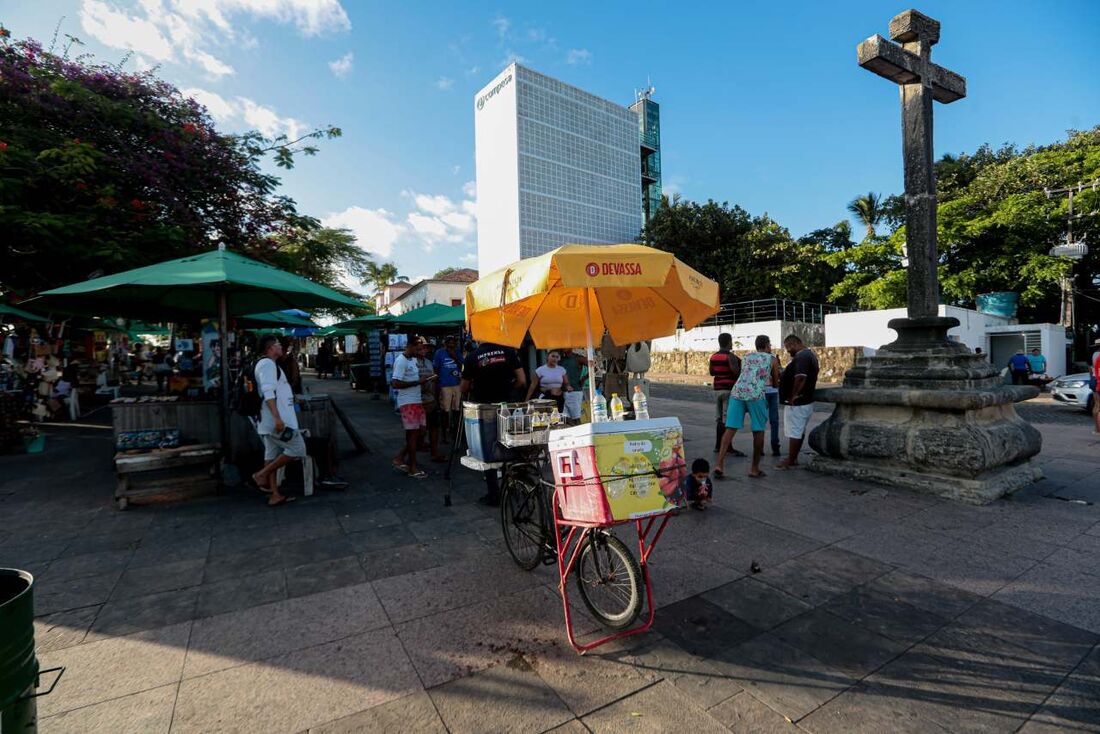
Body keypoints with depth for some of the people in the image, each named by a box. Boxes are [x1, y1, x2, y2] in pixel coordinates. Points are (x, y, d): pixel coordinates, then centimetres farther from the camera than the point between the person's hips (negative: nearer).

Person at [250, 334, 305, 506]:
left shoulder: (268, 364, 19)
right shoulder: (267, 363, -13)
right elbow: (268, 393, -23)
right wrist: (277, 417, -28)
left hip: (270, 421, 11)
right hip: (276, 419, -11)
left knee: (272, 455, 11)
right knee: (297, 449, -5)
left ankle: (275, 495, 16)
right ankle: (261, 475, -1)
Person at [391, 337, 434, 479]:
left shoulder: (413, 360, 15)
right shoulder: (401, 361, -14)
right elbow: (396, 384, -21)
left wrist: (425, 379, 7)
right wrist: (418, 382, -19)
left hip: (417, 401, 9)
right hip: (408, 403, -9)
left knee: (420, 431, 10)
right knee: (413, 433, -2)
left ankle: (399, 458, 21)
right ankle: (413, 468, 10)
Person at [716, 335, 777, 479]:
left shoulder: (746, 357, 26)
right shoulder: (772, 359, 17)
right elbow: (775, 382, 25)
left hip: (737, 392, 3)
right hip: (755, 395, -3)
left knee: (730, 428, 0)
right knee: (758, 431, 9)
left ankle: (720, 464, -11)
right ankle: (754, 468, 14)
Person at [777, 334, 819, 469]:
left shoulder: (801, 357, -19)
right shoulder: (810, 354, 15)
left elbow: (800, 377, -33)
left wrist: (793, 396, -23)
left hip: (796, 403, -11)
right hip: (805, 401, 11)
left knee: (794, 432, -3)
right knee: (800, 431, 16)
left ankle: (790, 461, 5)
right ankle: (794, 458, 25)